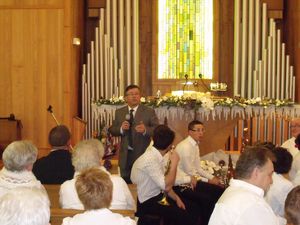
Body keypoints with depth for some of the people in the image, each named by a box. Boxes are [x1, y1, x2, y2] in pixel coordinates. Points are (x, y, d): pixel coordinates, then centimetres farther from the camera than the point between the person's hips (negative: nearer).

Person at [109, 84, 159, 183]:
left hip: (143, 154, -3)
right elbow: (112, 130, 8)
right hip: (125, 155, 3)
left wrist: (145, 130, -27)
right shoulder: (119, 112, 9)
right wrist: (121, 129, -13)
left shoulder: (149, 112, -1)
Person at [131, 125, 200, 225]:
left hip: (159, 196, 9)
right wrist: (174, 163, -22)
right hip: (149, 203, -9)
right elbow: (166, 186, -29)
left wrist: (176, 198, 3)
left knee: (194, 209, 6)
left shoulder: (156, 155, 4)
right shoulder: (149, 159, -26)